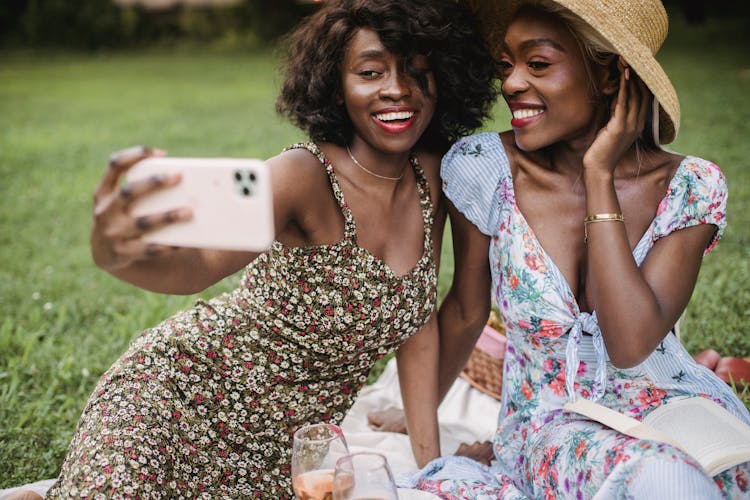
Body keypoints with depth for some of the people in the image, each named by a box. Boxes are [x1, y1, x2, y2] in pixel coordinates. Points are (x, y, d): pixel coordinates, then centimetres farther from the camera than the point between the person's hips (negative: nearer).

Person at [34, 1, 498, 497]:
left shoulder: (433, 176, -6)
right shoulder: (306, 175, -24)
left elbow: (420, 321, 1)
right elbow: (203, 261, -41)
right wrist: (114, 252, -62)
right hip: (178, 399, -5)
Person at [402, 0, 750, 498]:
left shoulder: (691, 186, -9)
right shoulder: (484, 168, -10)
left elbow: (631, 344, -22)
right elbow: (466, 313, 4)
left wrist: (599, 175, -20)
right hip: (550, 424, 0)